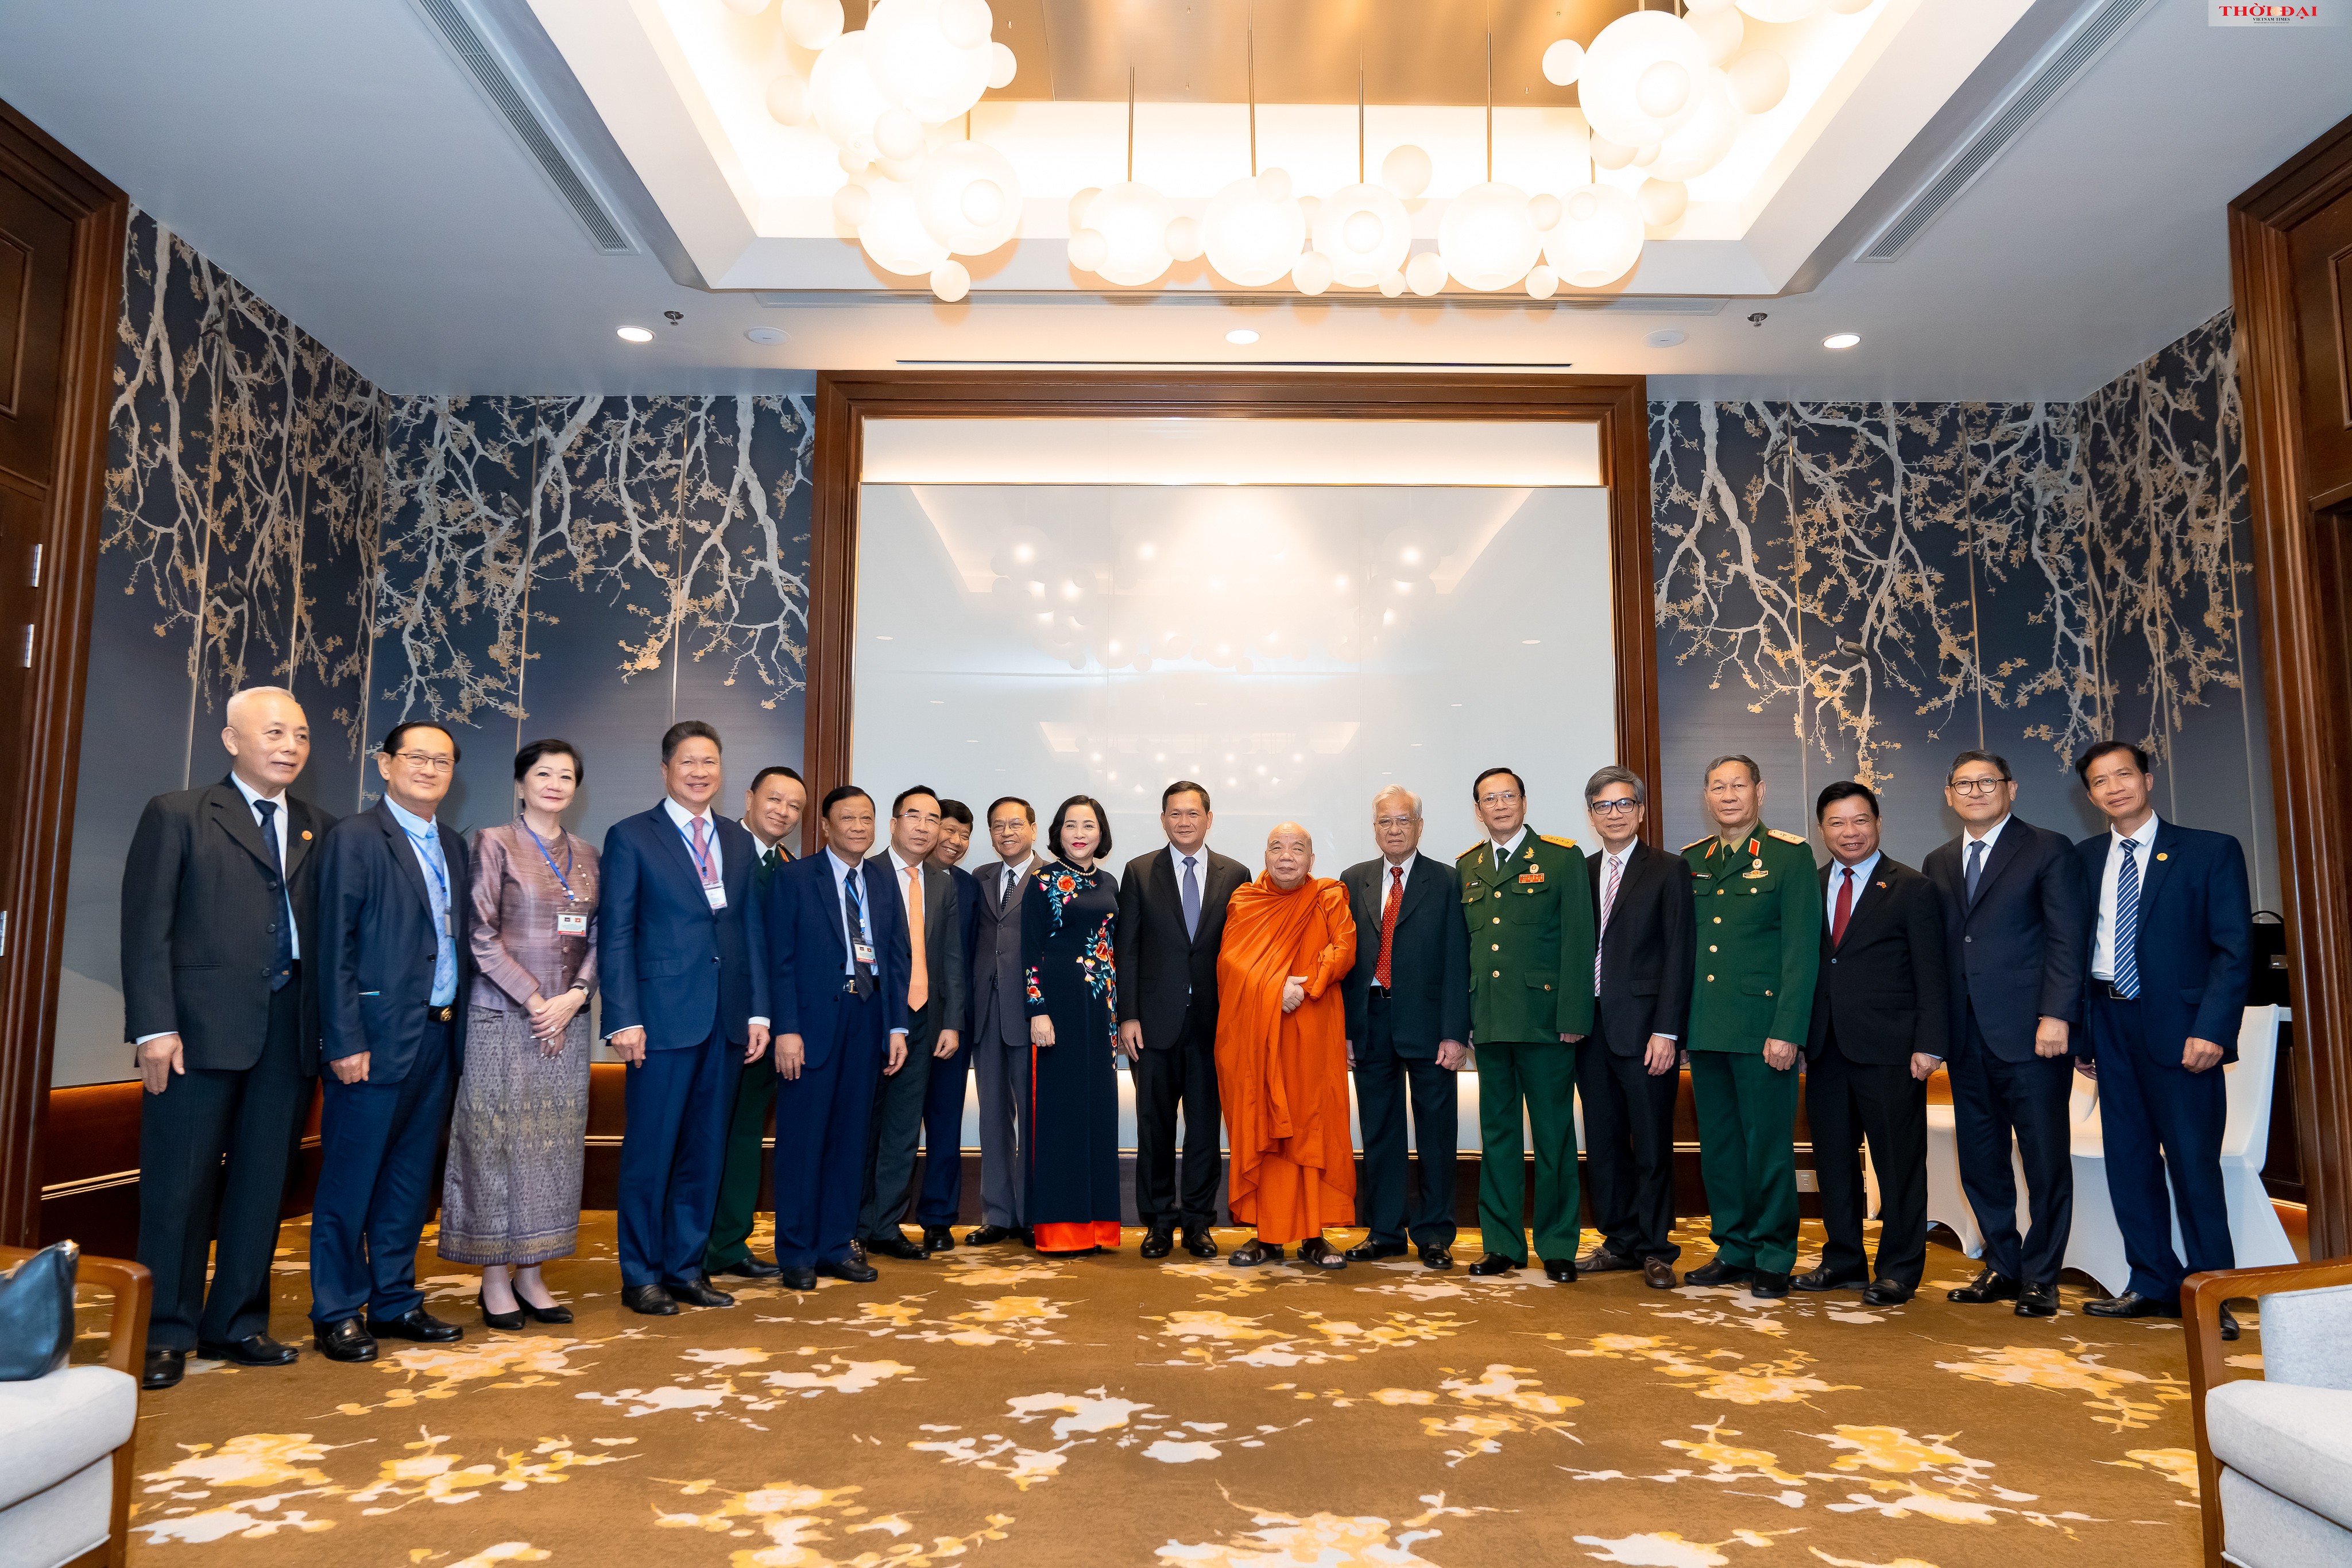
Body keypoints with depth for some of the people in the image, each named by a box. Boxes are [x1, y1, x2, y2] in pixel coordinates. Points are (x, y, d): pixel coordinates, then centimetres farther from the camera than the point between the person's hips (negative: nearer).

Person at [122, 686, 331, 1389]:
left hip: (289, 1032, 4)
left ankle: (236, 1324, 22)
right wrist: (155, 1026, -11)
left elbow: (328, 931, 8)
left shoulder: (320, 830, 12)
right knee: (181, 1183, 4)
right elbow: (146, 927, -4)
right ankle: (166, 1334, 17)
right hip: (202, 1026, -4)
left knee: (263, 1182, 10)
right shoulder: (177, 815, 2)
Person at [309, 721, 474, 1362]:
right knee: (350, 1182, 3)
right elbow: (335, 947, -10)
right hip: (376, 1038, -7)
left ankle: (394, 1302, 24)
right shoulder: (353, 839, -5)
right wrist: (345, 1041, -15)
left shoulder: (453, 846, 15)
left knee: (410, 1179, 14)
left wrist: (461, 1026, 8)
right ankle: (338, 1314, 14)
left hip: (439, 1037, 7)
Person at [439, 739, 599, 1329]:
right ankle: (495, 1279, 10)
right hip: (504, 1013, -4)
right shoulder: (494, 843, -1)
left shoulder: (587, 855, 12)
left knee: (554, 1142, 6)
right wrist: (533, 999, -11)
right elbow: (482, 936, -7)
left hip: (566, 1016, 4)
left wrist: (574, 995, -6)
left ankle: (531, 1275, 15)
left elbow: (598, 938, 11)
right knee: (496, 1137, 0)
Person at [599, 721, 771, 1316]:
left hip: (727, 1021, 5)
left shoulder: (740, 843, 14)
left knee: (706, 1151, 11)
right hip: (663, 1017, -5)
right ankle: (640, 1277, 15)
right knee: (650, 1151, 2)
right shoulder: (631, 837, 0)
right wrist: (623, 1019, -11)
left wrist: (758, 1010, 6)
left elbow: (753, 931, 13)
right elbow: (615, 935, -4)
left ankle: (686, 1267, 22)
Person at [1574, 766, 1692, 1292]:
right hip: (1591, 1028, 5)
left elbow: (1678, 956, -7)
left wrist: (1666, 1031, -13)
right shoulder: (1581, 875, 12)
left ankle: (1655, 1248, 16)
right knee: (1603, 1143, 10)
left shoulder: (1668, 871, -1)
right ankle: (1620, 1241, 23)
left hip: (1645, 1028, -4)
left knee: (1652, 1144, 3)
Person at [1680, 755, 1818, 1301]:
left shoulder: (1790, 856, -2)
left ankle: (1772, 1260, 14)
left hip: (1763, 1028, -5)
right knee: (1717, 1146, 11)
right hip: (1705, 1030, 5)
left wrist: (1787, 1031, -14)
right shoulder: (1692, 860, 13)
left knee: (1768, 1146, 1)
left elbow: (1801, 950, -7)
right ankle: (1734, 1251, 22)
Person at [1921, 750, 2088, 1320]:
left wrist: (2056, 1015, -15)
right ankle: (2002, 1268, 21)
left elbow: (2068, 938, -6)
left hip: (2030, 1032, -5)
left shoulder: (2048, 850, 1)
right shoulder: (1938, 863, 15)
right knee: (1980, 1160, 10)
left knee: (2046, 1160, 1)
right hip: (1967, 1036, 5)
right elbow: (1937, 949, 13)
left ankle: (2040, 1277, 12)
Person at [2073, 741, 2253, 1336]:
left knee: (2193, 1163, -2)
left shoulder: (2211, 852, -1)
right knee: (2129, 1160, 9)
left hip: (2178, 1026, -4)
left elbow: (2235, 949, -6)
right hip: (2109, 1023, 4)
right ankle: (2153, 1285, 20)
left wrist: (2211, 1030, -15)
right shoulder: (2083, 859, 11)